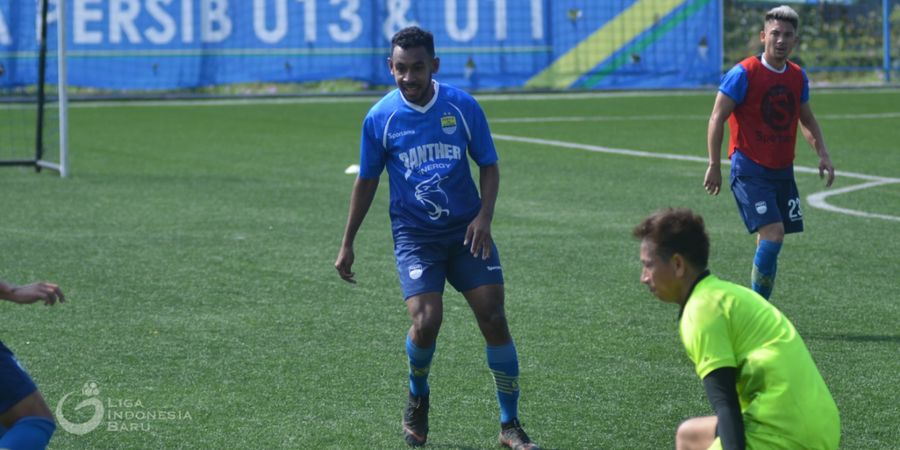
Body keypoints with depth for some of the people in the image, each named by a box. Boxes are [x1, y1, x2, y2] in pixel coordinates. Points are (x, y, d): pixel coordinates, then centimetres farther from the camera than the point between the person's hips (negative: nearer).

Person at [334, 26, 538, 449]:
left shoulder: (463, 106, -5)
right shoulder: (379, 118, -5)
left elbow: (489, 165, 4)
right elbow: (366, 182, 6)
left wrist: (484, 216, -12)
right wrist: (347, 245, 8)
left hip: (466, 231, 1)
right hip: (414, 236, -1)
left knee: (494, 319, -7)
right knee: (426, 322, -18)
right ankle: (417, 397, 15)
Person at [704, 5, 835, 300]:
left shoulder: (798, 77, 8)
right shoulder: (743, 74, -12)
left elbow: (807, 120, 22)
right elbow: (717, 118, -10)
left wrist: (823, 154, 8)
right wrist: (714, 166, -13)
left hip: (782, 170, 6)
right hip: (750, 170, -6)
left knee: (770, 243, 7)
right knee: (773, 234, -19)